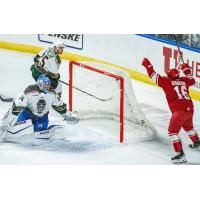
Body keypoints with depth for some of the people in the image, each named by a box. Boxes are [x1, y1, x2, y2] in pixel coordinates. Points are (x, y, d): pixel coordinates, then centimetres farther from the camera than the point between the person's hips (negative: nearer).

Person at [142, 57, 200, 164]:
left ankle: (180, 154, -13)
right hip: (190, 109, 7)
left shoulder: (167, 81, -2)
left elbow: (154, 76, 0)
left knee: (173, 131, -3)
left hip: (179, 111, -7)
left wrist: (148, 65, 11)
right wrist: (186, 69, 42)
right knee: (188, 126, 33)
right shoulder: (183, 80, 12)